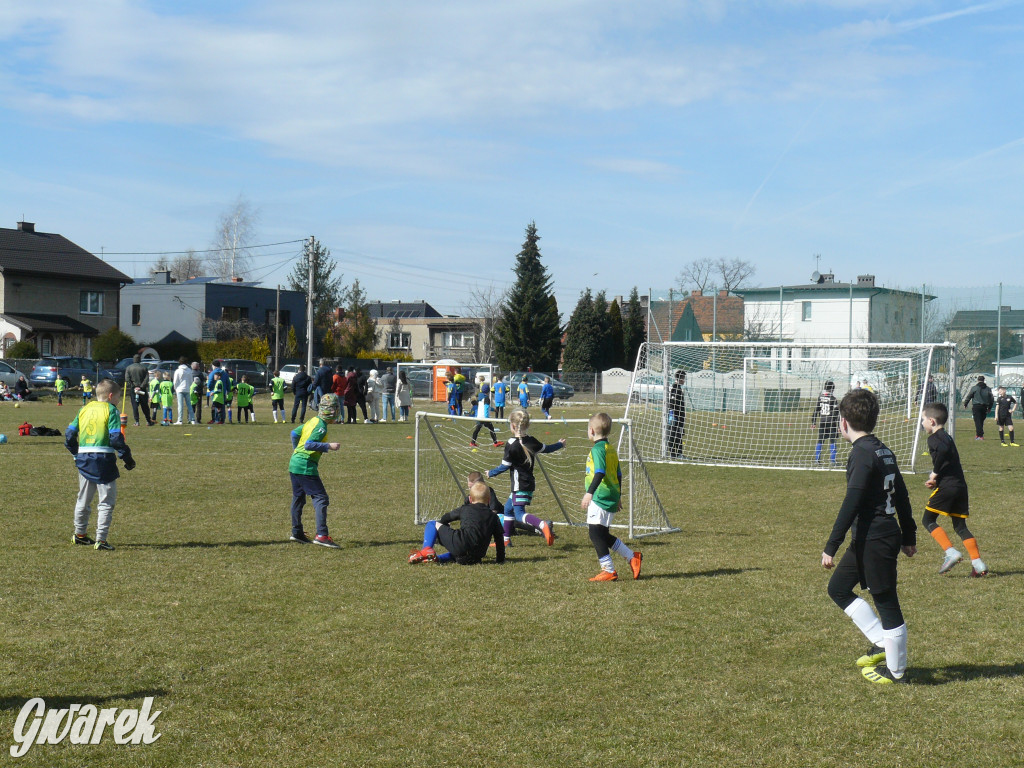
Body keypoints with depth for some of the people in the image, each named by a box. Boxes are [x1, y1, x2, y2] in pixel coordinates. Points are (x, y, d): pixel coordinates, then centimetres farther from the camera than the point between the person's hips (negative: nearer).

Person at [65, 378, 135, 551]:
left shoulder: (84, 409, 13)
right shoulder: (111, 410, -5)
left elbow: (69, 433, 10)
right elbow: (116, 438, -14)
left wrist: (76, 454, 20)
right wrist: (127, 458, -6)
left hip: (83, 459, 6)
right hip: (104, 459, -6)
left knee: (83, 499, 20)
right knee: (106, 501, 0)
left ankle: (80, 534, 34)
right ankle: (101, 540, -6)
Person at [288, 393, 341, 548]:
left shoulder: (313, 421, 11)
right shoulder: (321, 426, -16)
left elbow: (294, 433, 22)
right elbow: (309, 444, -25)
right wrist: (329, 446, -20)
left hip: (295, 463, 10)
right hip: (306, 467, -10)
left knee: (298, 498, 18)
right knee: (321, 498, -10)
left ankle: (297, 533, 27)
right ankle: (321, 535, -17)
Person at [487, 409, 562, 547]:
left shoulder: (511, 444, -14)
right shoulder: (531, 441, 4)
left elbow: (505, 466, -11)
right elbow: (546, 449, 20)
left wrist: (491, 473, 5)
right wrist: (560, 444, 39)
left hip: (520, 485, -8)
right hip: (529, 483, 8)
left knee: (519, 513, -14)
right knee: (508, 508, 21)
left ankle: (543, 526, -38)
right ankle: (505, 539, 27)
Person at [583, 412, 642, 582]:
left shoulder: (597, 449, -11)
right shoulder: (611, 449, 16)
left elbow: (600, 473, -24)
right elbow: (619, 474, 22)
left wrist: (589, 493, -30)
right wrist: (618, 496, 31)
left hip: (600, 497, -9)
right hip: (612, 498, 9)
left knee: (596, 534, -6)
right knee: (603, 535, 16)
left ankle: (609, 571, -6)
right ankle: (632, 557, 16)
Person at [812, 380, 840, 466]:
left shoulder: (820, 397, 2)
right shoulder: (833, 399, -11)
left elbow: (816, 410, 6)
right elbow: (836, 413, -10)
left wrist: (813, 421, 14)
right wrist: (839, 425, -6)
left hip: (821, 421, 4)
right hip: (831, 421, -4)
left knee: (820, 440, 12)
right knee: (832, 441, 3)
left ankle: (817, 459, 12)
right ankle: (832, 460, 1)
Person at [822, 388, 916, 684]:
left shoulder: (862, 454, -16)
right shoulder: (883, 450, 12)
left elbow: (851, 504, -21)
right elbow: (902, 496, 18)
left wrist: (831, 546, -20)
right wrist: (909, 536, 26)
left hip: (875, 540, -10)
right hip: (868, 539, 10)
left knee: (886, 603, 2)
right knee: (838, 588, 16)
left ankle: (895, 669, 14)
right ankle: (882, 644, 20)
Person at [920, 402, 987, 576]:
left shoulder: (934, 438, -6)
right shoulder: (947, 437, 21)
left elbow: (943, 451, -28)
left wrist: (934, 473, -17)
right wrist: (936, 480, 16)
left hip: (947, 487, -9)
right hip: (961, 485, 9)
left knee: (928, 520, 2)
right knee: (960, 526, 13)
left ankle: (951, 552, -11)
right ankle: (978, 563, 5)